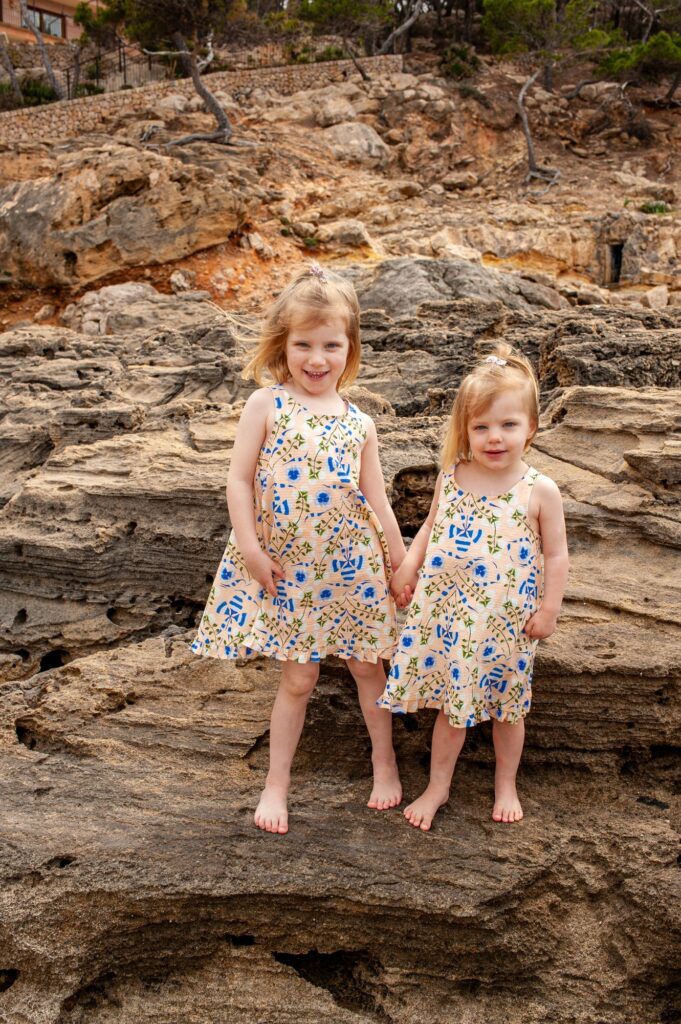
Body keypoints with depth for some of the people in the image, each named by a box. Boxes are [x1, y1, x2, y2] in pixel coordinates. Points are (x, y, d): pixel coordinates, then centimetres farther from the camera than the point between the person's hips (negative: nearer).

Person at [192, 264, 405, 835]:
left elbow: (377, 500, 6)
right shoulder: (266, 406, -6)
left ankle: (385, 761, 35)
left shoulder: (358, 423, 2)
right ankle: (277, 783, 23)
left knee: (368, 666, 14)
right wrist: (251, 549, -12)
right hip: (285, 570, -2)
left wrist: (401, 563, 6)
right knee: (298, 677, 6)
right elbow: (240, 480, -7)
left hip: (350, 567, 3)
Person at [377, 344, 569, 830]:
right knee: (451, 700, 15)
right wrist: (408, 565, 3)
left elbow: (556, 554, -6)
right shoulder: (451, 478, -3)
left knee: (506, 704, 16)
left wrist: (549, 608, -7)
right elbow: (432, 525, 12)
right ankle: (438, 786, 33)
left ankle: (506, 785, 38)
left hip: (506, 620, -2)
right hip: (446, 612, 2)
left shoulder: (540, 491, -12)